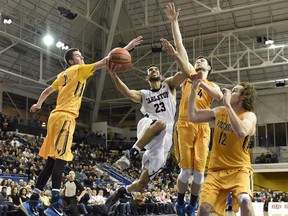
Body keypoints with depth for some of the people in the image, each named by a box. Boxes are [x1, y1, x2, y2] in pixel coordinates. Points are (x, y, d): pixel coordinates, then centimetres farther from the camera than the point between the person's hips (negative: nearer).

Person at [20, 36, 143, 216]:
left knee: (52, 161, 8)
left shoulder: (63, 75, 24)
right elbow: (103, 62, -8)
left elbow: (47, 90, 36)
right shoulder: (79, 70, 0)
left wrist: (38, 104, 54)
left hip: (57, 116, 9)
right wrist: (127, 48, -8)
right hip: (65, 117, -9)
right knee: (61, 158, -16)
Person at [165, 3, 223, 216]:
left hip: (202, 128, 2)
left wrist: (201, 82, -16)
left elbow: (219, 96, -6)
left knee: (199, 171, -1)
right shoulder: (190, 73, 16)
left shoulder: (212, 85, 19)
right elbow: (180, 46, 10)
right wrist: (174, 22, 6)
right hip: (185, 124, -2)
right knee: (186, 169, -7)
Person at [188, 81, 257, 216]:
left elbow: (241, 132, -34)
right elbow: (193, 116, 10)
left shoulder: (249, 116, -11)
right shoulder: (220, 111, 6)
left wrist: (227, 104, -30)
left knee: (245, 200, -31)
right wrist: (193, 91, 2)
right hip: (216, 169, 5)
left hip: (239, 169, -4)